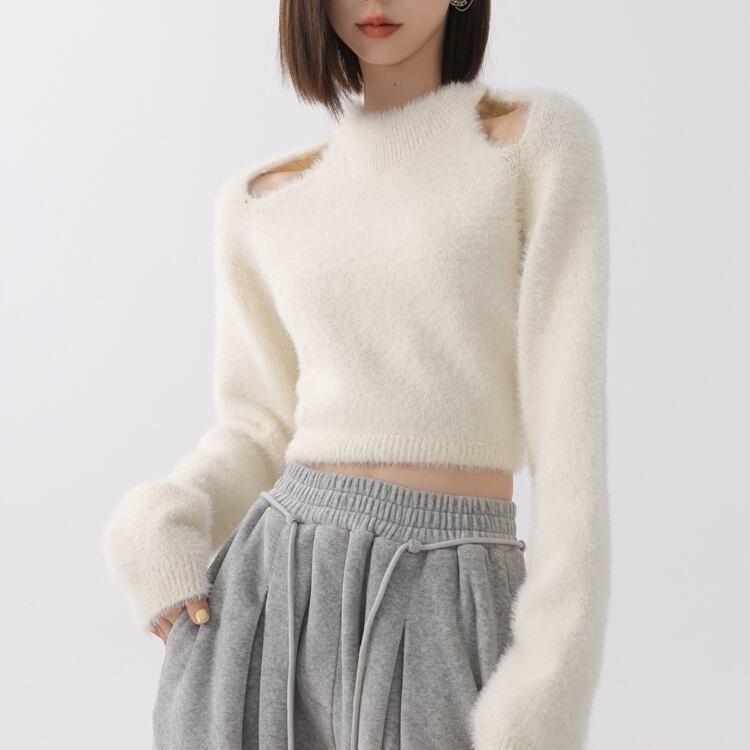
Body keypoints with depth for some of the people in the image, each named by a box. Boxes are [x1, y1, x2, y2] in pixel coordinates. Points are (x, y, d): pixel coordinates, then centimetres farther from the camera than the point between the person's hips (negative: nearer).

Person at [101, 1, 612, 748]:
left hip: (449, 613, -2)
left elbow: (569, 416, -5)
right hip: (272, 593, 3)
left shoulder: (540, 136, 1)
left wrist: (550, 689, -11)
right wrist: (154, 527, -6)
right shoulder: (258, 201, 11)